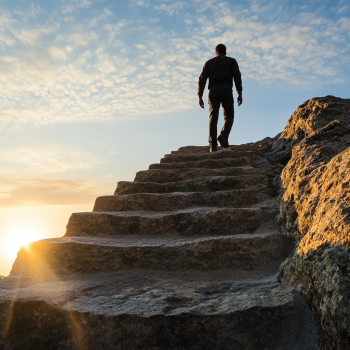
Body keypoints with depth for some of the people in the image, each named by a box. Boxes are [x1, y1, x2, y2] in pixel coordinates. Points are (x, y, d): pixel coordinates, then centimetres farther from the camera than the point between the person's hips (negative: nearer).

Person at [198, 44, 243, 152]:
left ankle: (213, 145, -19)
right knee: (229, 116, 7)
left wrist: (200, 96, 7)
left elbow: (202, 79, 9)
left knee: (213, 118, -5)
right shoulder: (231, 60, 19)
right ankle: (223, 136, -21)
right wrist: (240, 93, -2)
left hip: (213, 91, 2)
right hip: (226, 90, -1)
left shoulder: (209, 62, 23)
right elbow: (237, 76, 1)